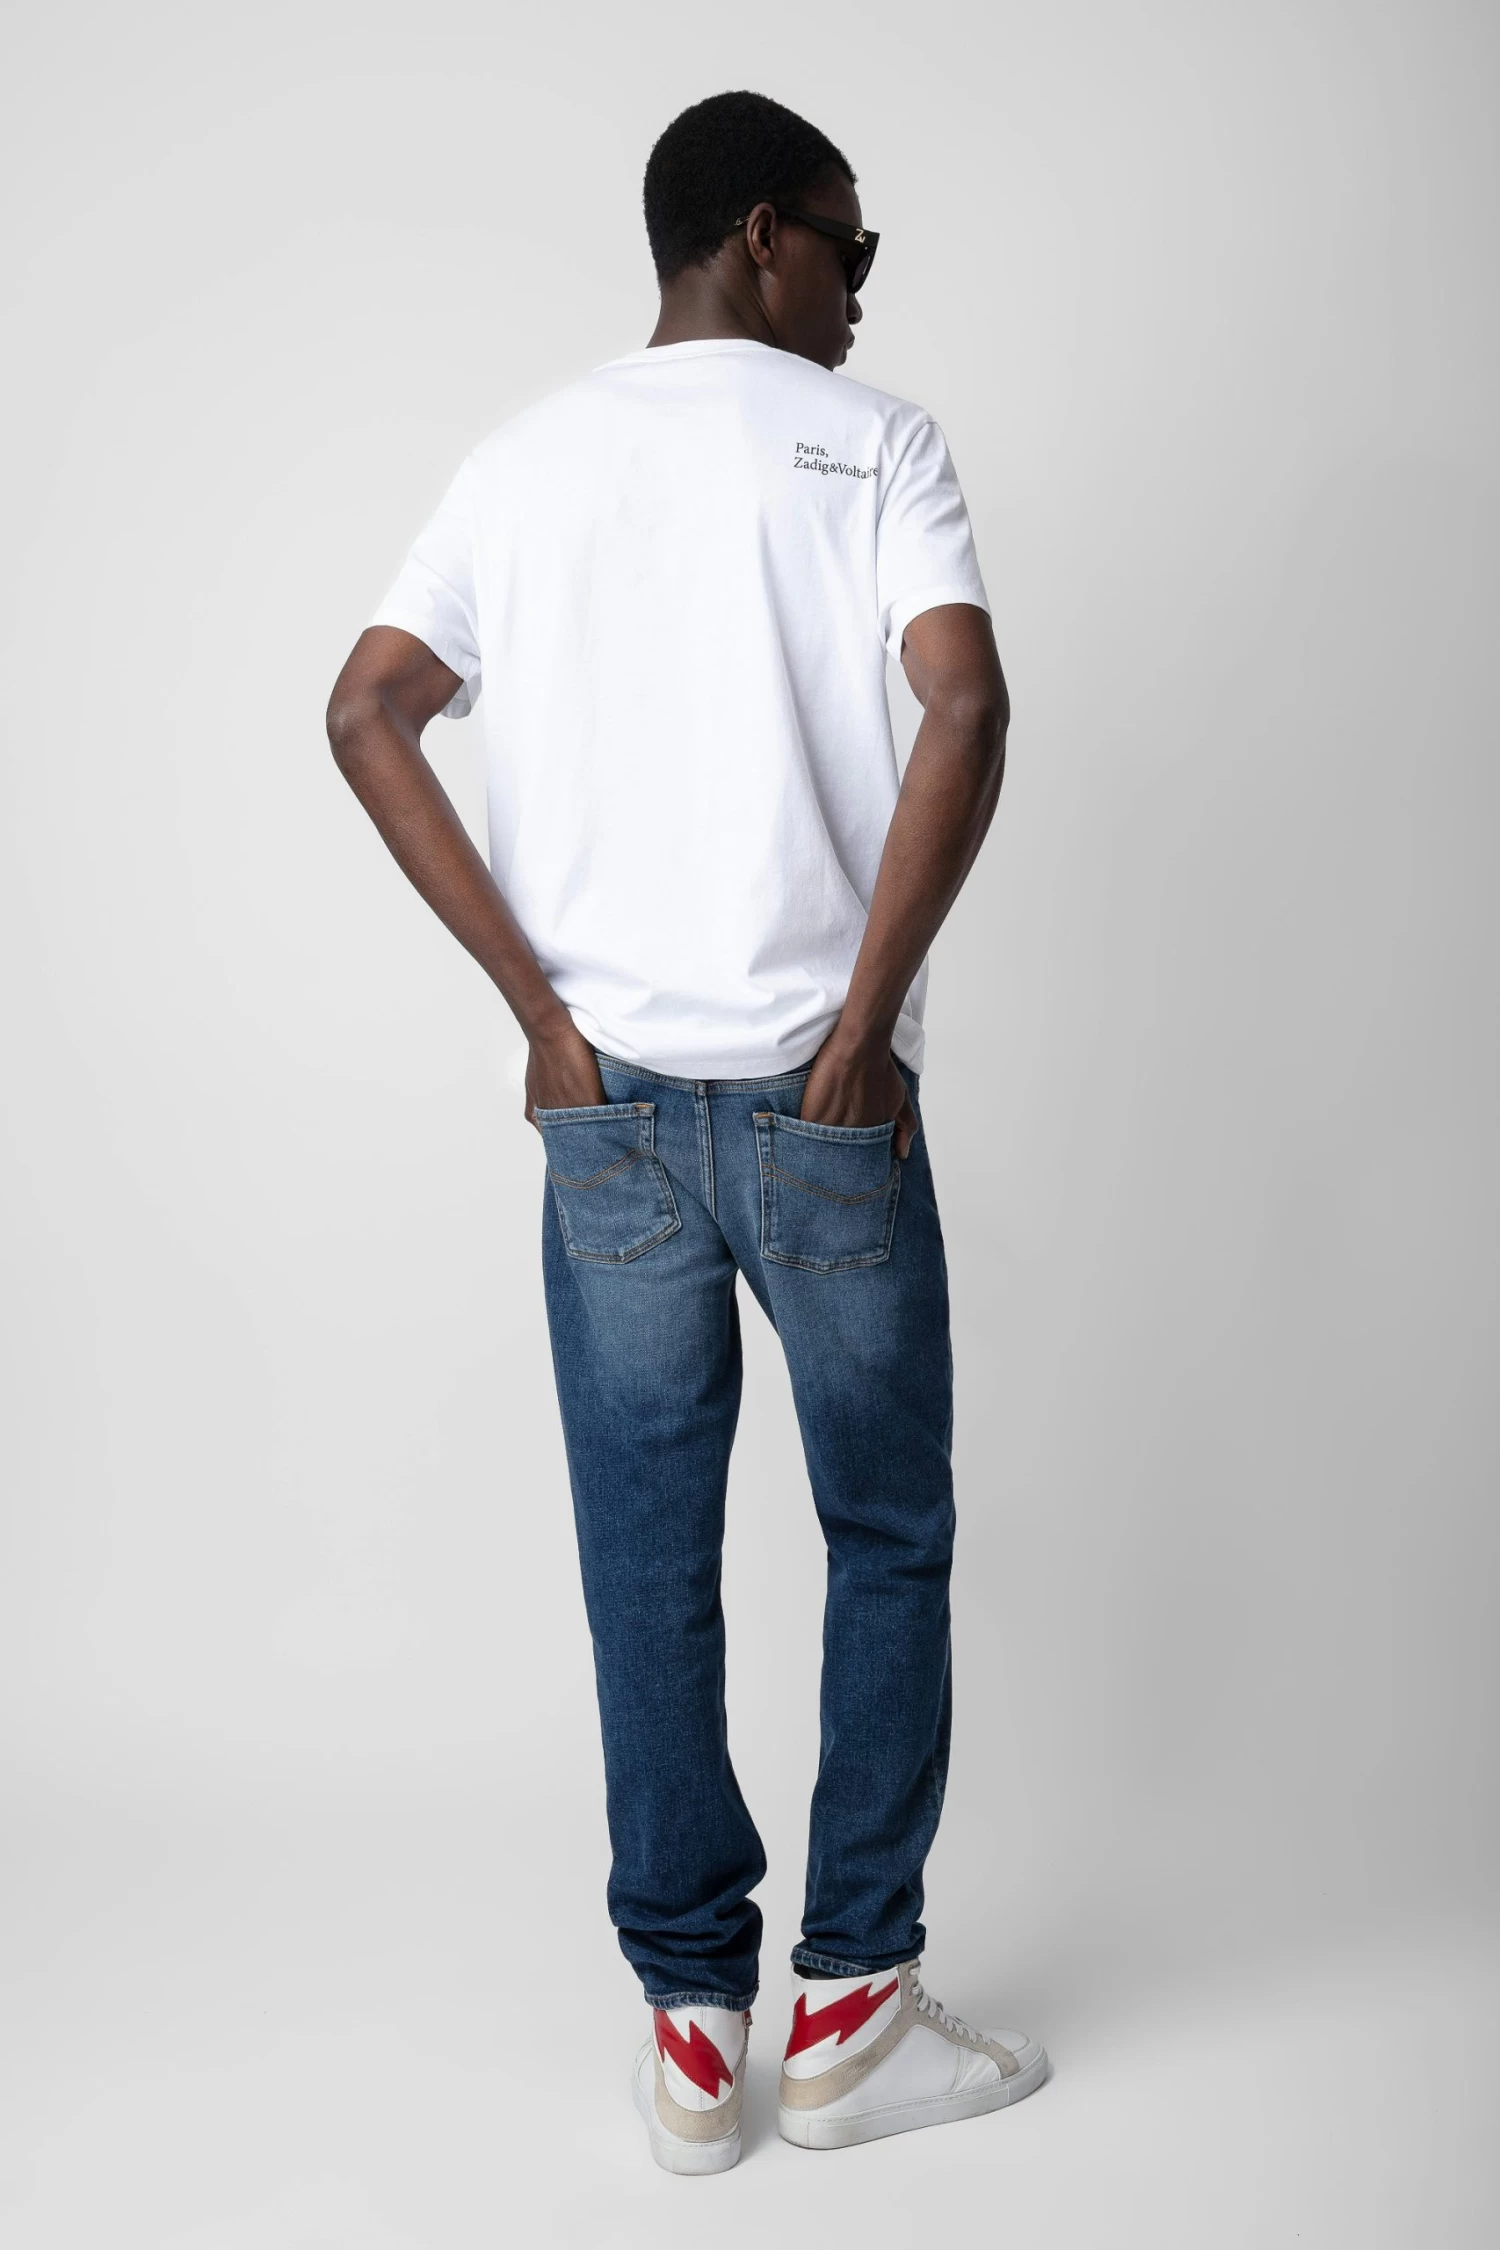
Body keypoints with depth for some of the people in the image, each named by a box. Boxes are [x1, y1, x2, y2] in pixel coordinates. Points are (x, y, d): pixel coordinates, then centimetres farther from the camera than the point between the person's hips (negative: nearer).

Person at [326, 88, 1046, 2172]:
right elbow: (964, 709, -17)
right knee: (889, 1539, 12)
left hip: (605, 1100, 3)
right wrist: (865, 1024, -12)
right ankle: (853, 2008, 19)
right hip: (826, 1103, -3)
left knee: (649, 1562, 10)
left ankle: (691, 2030, 18)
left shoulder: (527, 456, 10)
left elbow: (366, 714, -1)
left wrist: (540, 1003, -2)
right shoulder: (870, 439, -1)